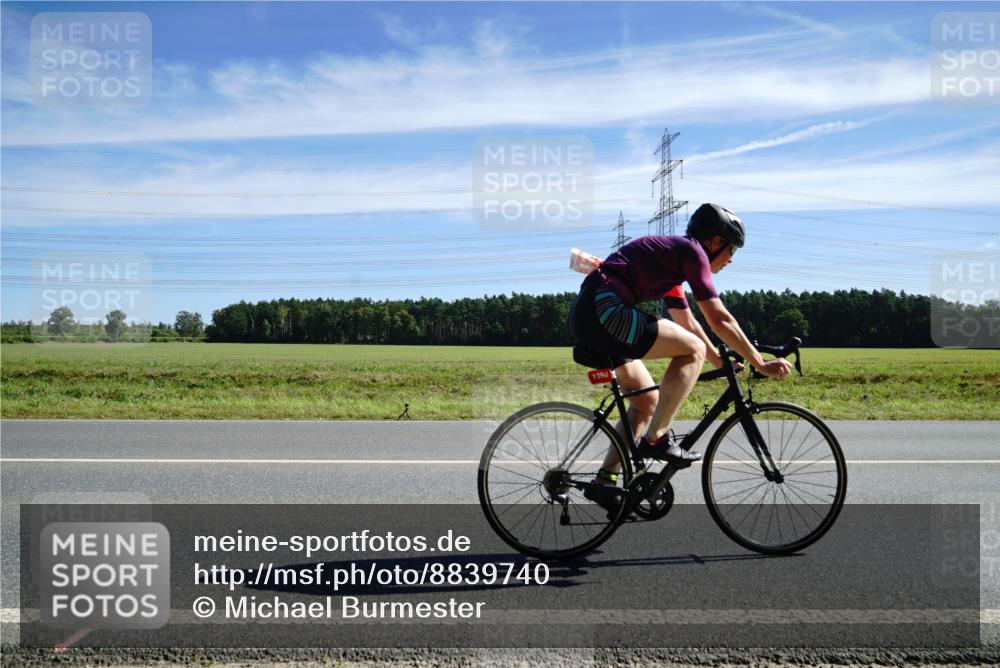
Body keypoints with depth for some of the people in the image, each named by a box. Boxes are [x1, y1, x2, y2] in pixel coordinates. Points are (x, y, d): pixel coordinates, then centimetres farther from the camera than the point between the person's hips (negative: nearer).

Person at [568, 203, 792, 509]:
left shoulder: (671, 258, 26)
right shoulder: (691, 250, -3)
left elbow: (688, 323, 32)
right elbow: (719, 320, -6)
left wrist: (722, 363, 33)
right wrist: (760, 363, 1)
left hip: (587, 316, 10)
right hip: (604, 311, -10)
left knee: (648, 401, 15)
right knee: (692, 350, -9)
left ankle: (605, 481, 16)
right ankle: (656, 439, -5)